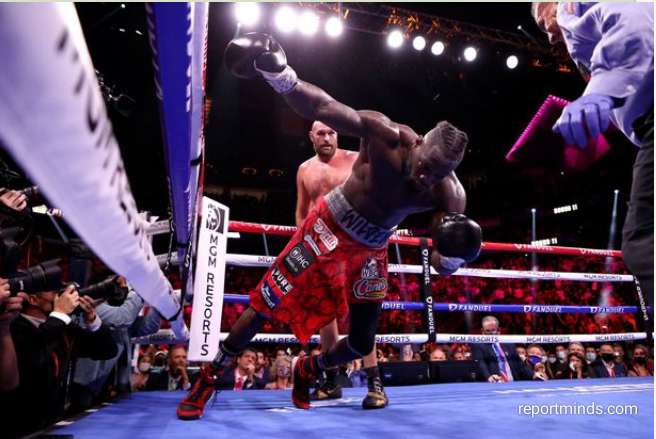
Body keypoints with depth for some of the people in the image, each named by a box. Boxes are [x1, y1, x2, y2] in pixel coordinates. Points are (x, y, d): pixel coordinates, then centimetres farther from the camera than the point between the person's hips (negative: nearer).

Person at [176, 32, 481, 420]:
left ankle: (307, 371, 43)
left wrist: (454, 255, -40)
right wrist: (278, 73, -39)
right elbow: (320, 106, -23)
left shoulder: (450, 198, -20)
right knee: (263, 308, -2)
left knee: (362, 344, 10)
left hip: (371, 250, 3)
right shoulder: (384, 133, -27)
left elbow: (443, 266, -16)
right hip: (329, 227, -3)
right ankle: (209, 378, 22)